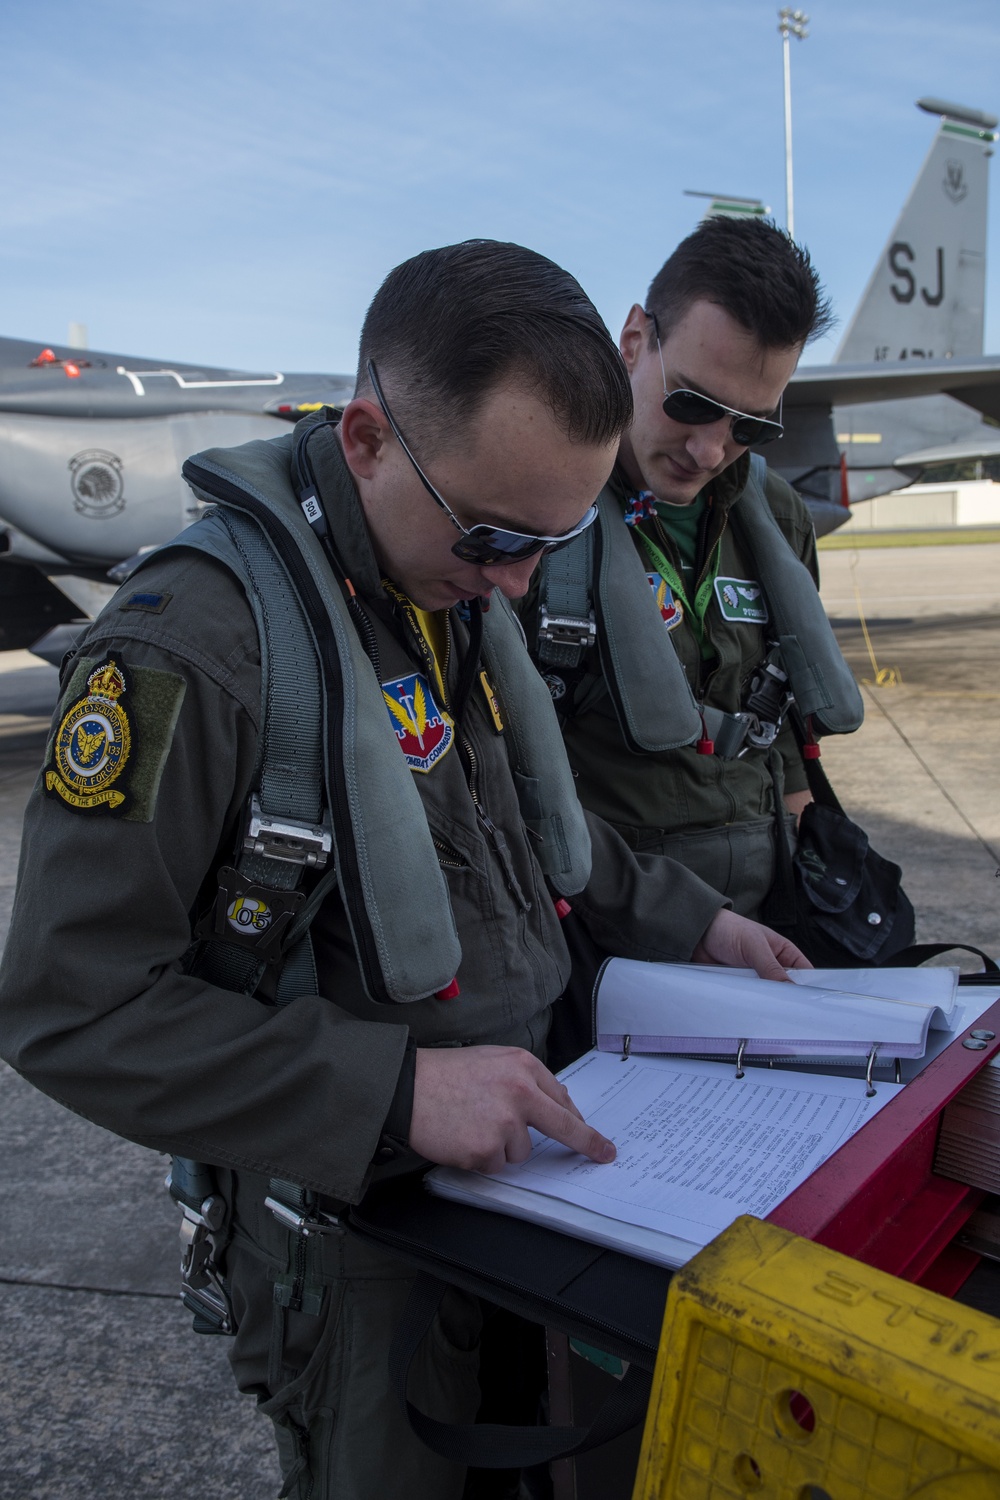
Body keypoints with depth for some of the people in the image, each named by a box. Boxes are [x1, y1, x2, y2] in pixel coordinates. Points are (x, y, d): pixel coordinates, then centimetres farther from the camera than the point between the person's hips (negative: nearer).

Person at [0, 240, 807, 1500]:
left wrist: (685, 921, 8)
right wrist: (394, 1090, -31)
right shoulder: (190, 644, -27)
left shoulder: (464, 591, 0)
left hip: (520, 1147, 7)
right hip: (351, 1223, -7)